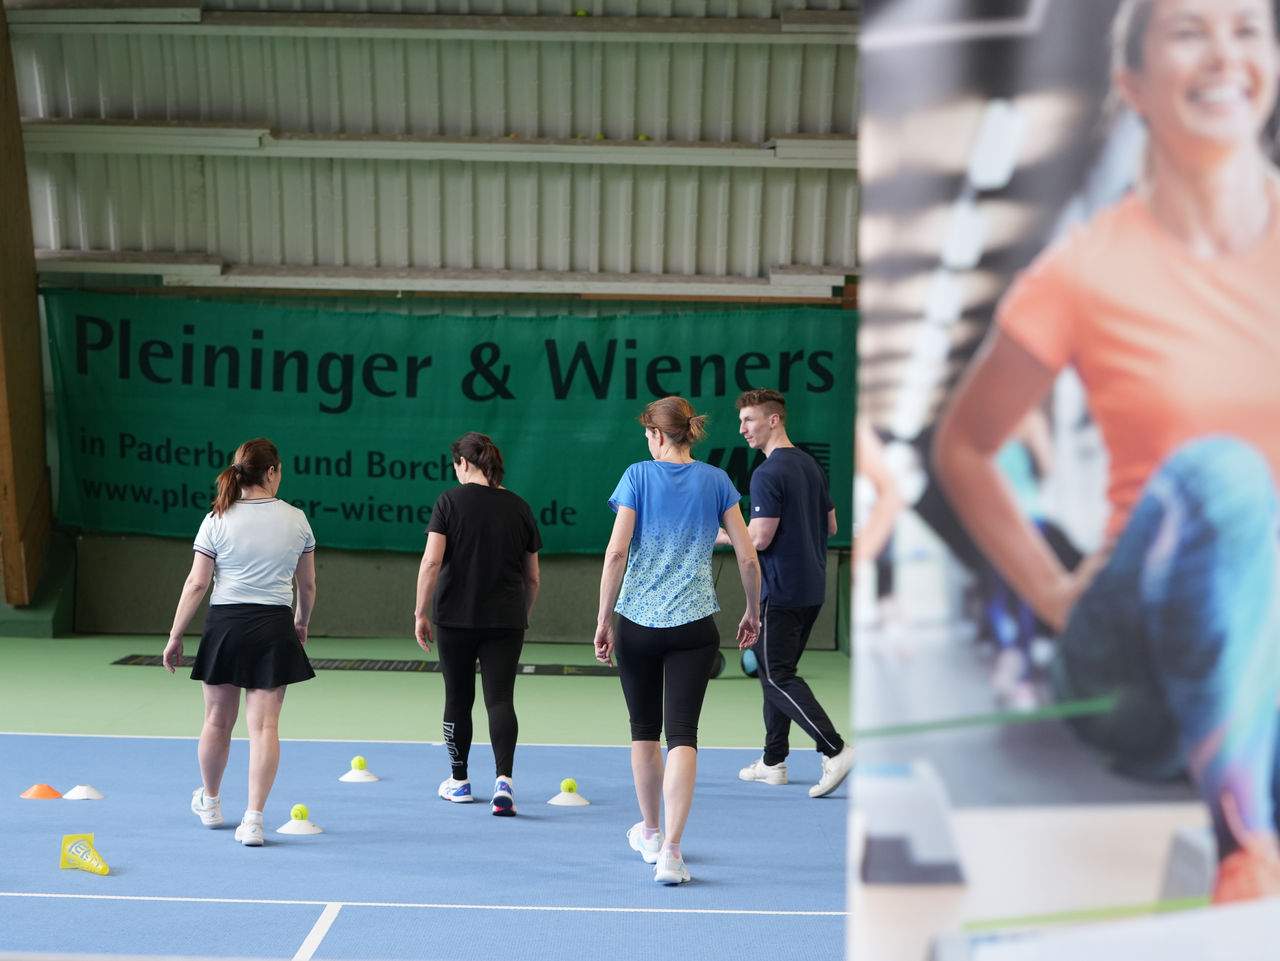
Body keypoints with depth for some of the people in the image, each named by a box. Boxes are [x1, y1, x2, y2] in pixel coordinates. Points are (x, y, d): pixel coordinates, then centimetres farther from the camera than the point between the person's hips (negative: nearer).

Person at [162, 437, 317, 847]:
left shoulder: (217, 520, -4)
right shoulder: (296, 519, 0)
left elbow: (197, 583, -4)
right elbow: (307, 585, 8)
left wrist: (175, 636, 4)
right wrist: (301, 623, 25)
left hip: (225, 624, 0)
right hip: (274, 628, 0)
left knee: (218, 721, 15)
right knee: (264, 725, 1)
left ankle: (210, 802, 36)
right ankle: (253, 819, -2)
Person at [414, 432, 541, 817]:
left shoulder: (450, 501, -3)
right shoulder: (519, 507, 6)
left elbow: (431, 562, -11)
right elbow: (532, 578, 10)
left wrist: (420, 613, -4)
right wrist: (521, 616, 24)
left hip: (455, 618, -1)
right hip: (506, 621, 1)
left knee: (458, 699, 12)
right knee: (500, 700, 0)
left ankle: (459, 781, 25)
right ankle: (503, 779, -17)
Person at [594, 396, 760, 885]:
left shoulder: (638, 476, -2)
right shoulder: (716, 480, 3)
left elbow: (616, 552, -9)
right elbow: (748, 557, 2)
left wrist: (604, 619, -3)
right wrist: (753, 612, 15)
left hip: (637, 622, 0)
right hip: (694, 624, 0)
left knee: (645, 729, 16)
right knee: (682, 734, -1)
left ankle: (651, 832, 33)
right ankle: (669, 851, -11)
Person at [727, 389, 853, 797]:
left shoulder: (768, 474, -17)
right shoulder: (811, 465, 11)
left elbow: (759, 538, -20)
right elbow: (830, 525, 17)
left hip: (780, 592, -9)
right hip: (812, 589, 9)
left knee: (777, 677, -6)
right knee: (776, 672, 15)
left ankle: (835, 749, -15)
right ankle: (773, 761, 20)